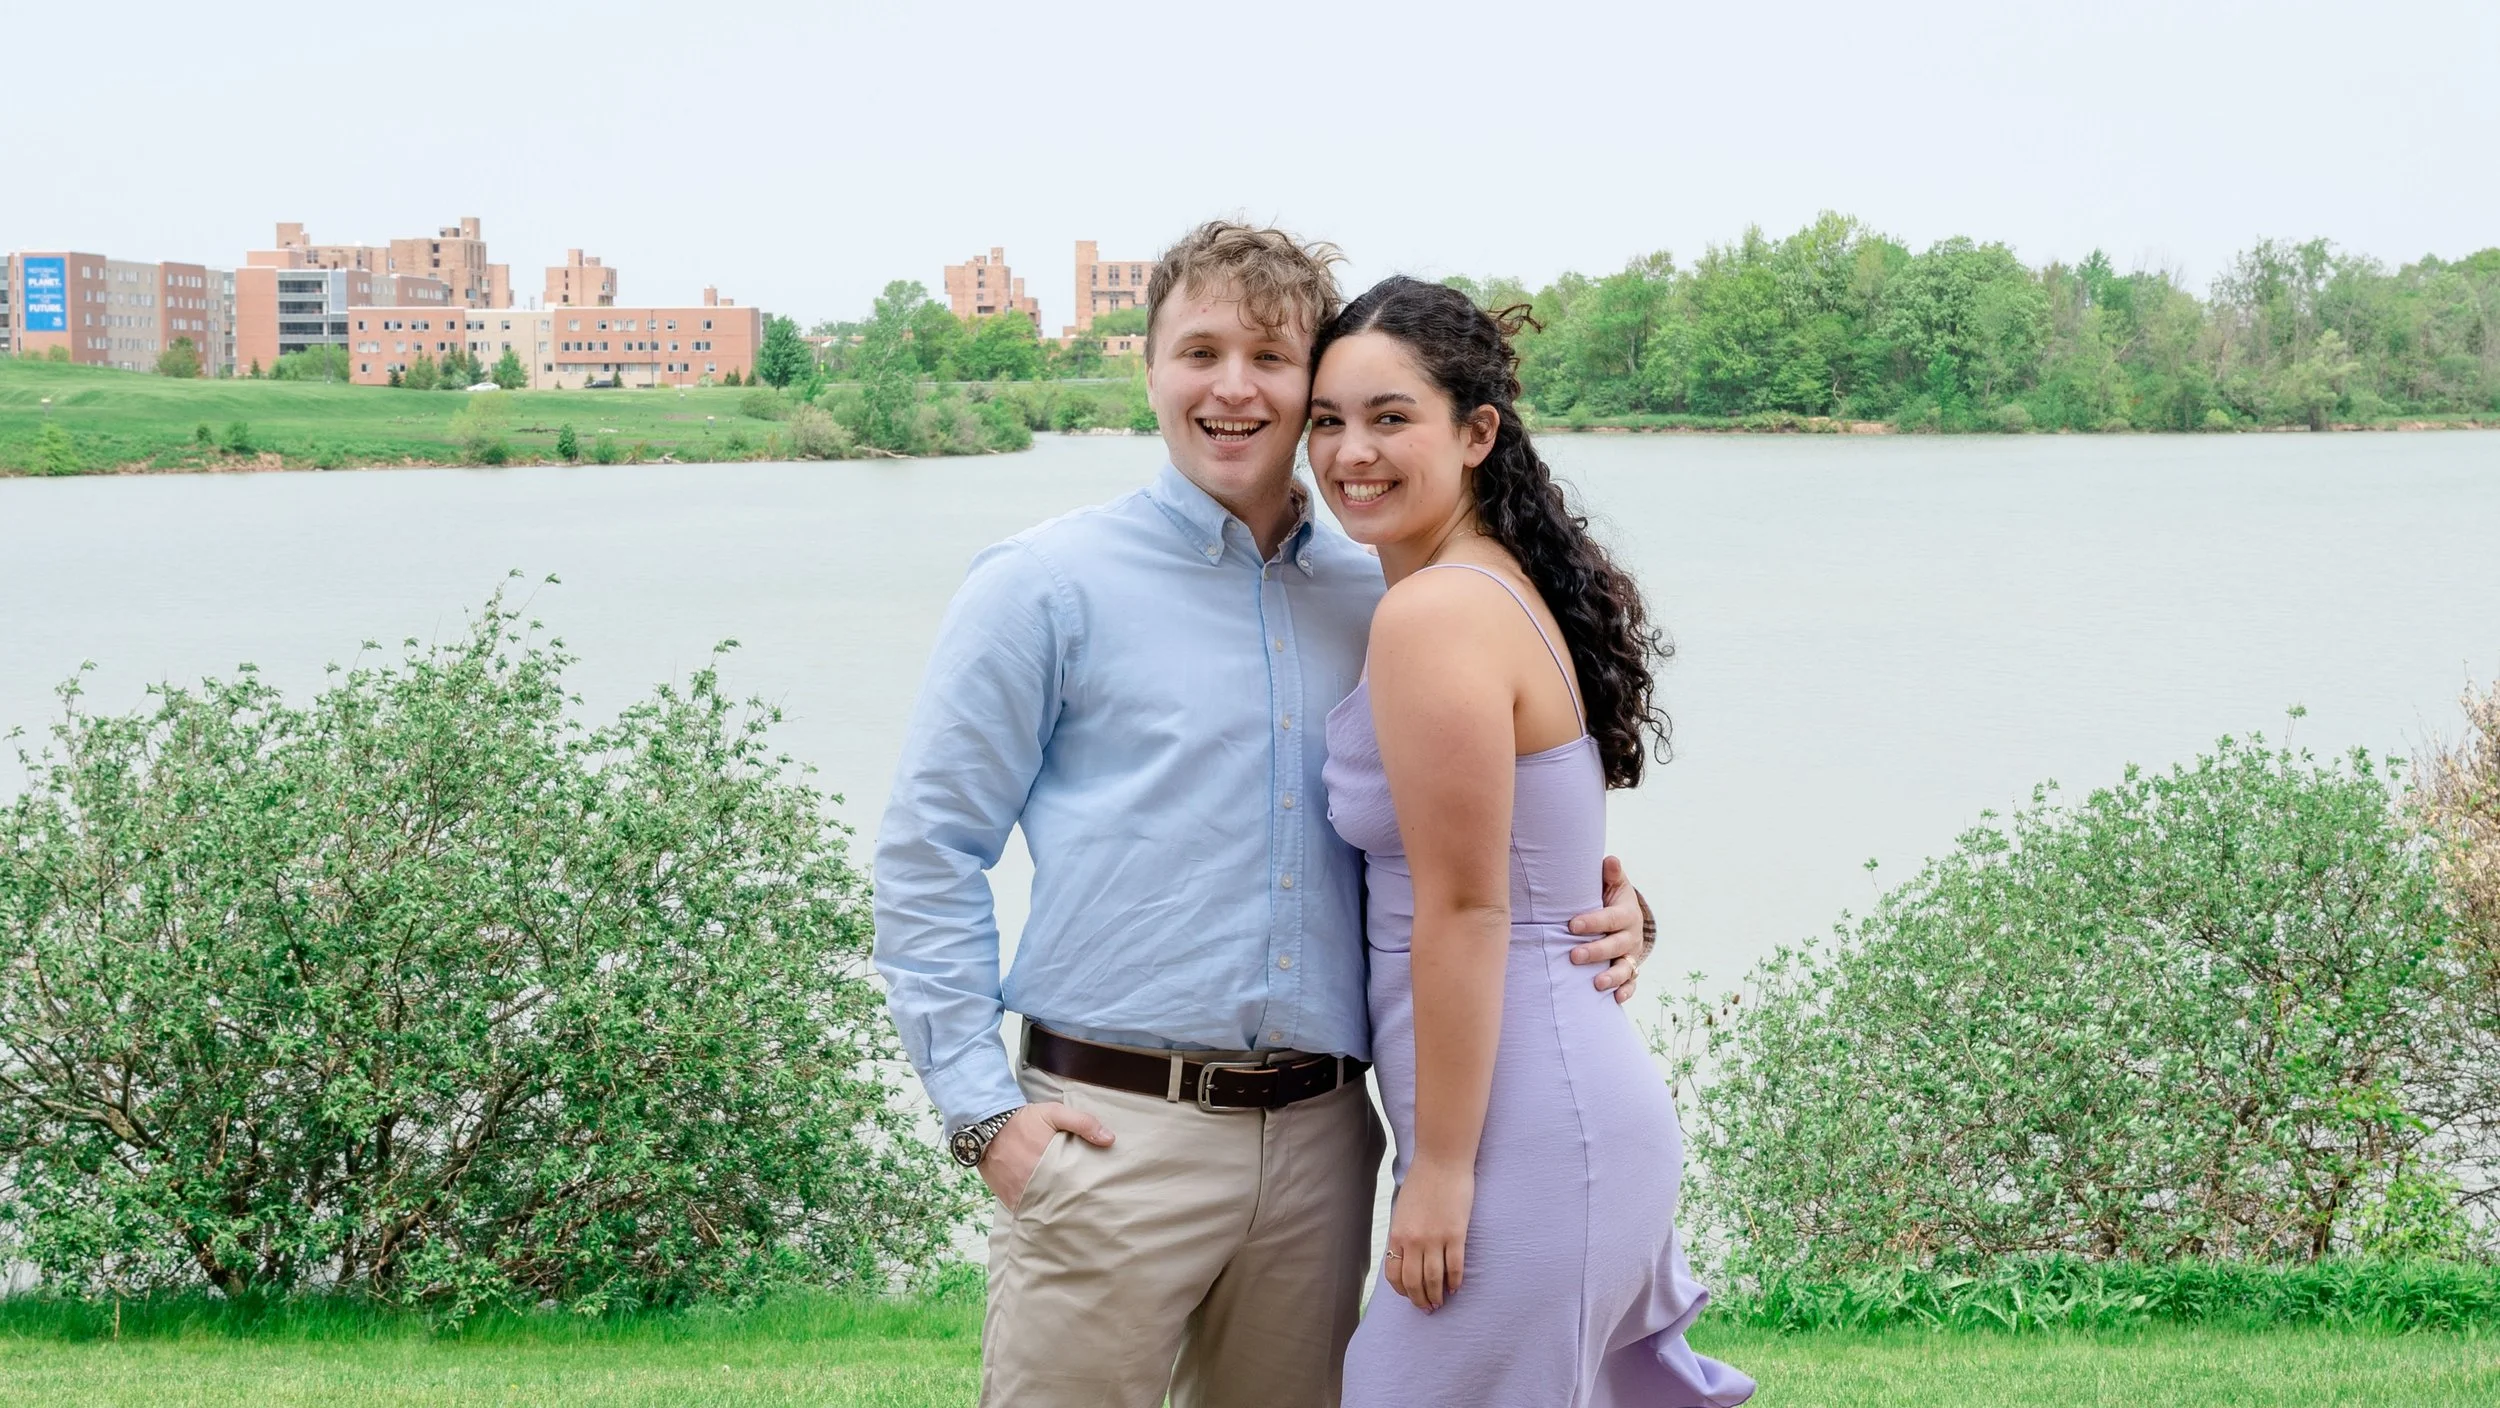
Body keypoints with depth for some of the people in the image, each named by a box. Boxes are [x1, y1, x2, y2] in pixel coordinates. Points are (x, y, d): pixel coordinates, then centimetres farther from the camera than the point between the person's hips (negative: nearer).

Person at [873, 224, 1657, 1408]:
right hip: (1116, 1130, -4)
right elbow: (927, 854, -1)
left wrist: (1601, 908, 1)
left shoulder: (1374, 600, 12)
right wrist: (984, 1107, -9)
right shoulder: (1044, 587, 0)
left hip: (1319, 1137, 4)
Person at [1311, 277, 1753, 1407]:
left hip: (1526, 1131, -10)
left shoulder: (1433, 614, -17)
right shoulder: (1514, 584, 12)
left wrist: (1441, 1168, -15)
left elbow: (1464, 911, -18)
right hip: (1596, 1100, 10)